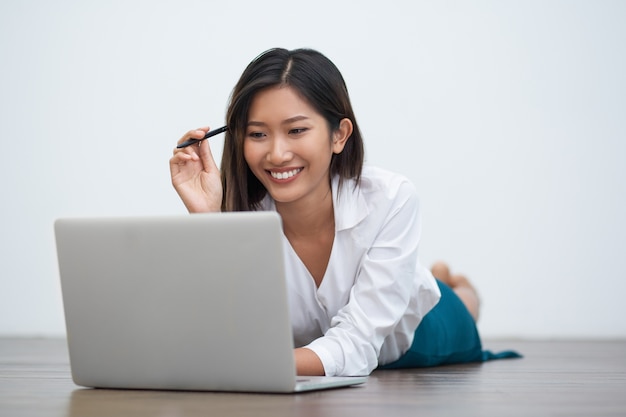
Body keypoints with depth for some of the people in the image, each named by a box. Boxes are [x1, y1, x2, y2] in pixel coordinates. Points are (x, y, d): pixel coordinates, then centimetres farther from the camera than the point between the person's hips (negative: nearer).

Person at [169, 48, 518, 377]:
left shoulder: (391, 200, -39)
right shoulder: (238, 212, -34)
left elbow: (357, 344, -43)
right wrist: (205, 218, -52)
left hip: (416, 335, -2)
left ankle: (459, 287, 52)